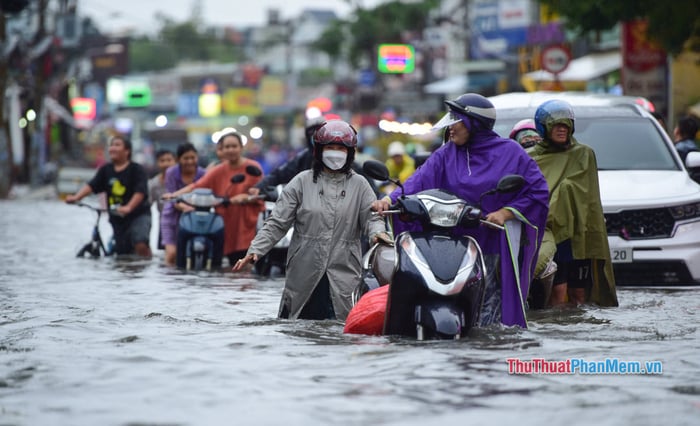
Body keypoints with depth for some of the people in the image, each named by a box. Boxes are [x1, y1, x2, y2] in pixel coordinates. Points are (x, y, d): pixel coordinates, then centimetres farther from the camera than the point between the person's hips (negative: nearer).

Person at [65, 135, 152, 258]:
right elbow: (91, 185, -6)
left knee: (141, 245, -27)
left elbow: (140, 192, -21)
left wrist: (128, 207, -38)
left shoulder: (136, 169, -9)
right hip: (117, 218, 5)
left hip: (138, 215, -5)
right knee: (122, 253, 7)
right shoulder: (106, 170, 5)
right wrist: (76, 197, -23)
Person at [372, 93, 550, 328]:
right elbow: (420, 181, -2)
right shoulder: (446, 155, 13)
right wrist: (391, 199, -20)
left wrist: (506, 212, -9)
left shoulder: (510, 152, 5)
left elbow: (538, 191, 2)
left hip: (500, 241, -3)